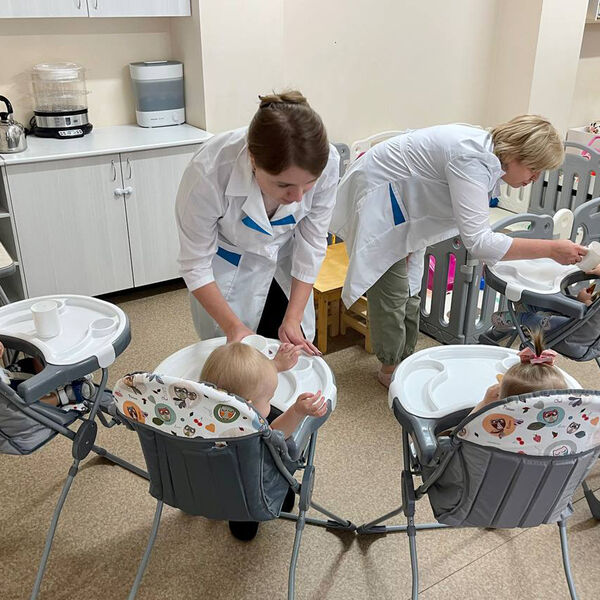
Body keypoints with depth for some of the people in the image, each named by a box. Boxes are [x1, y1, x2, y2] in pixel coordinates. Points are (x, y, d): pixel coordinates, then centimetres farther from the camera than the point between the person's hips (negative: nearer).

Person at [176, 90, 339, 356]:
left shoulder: (326, 162, -31)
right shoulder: (209, 171, -38)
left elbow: (311, 243, -16)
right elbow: (195, 263, -23)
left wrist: (293, 318, -15)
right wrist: (233, 327, -29)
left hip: (284, 264, 3)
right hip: (228, 268, -2)